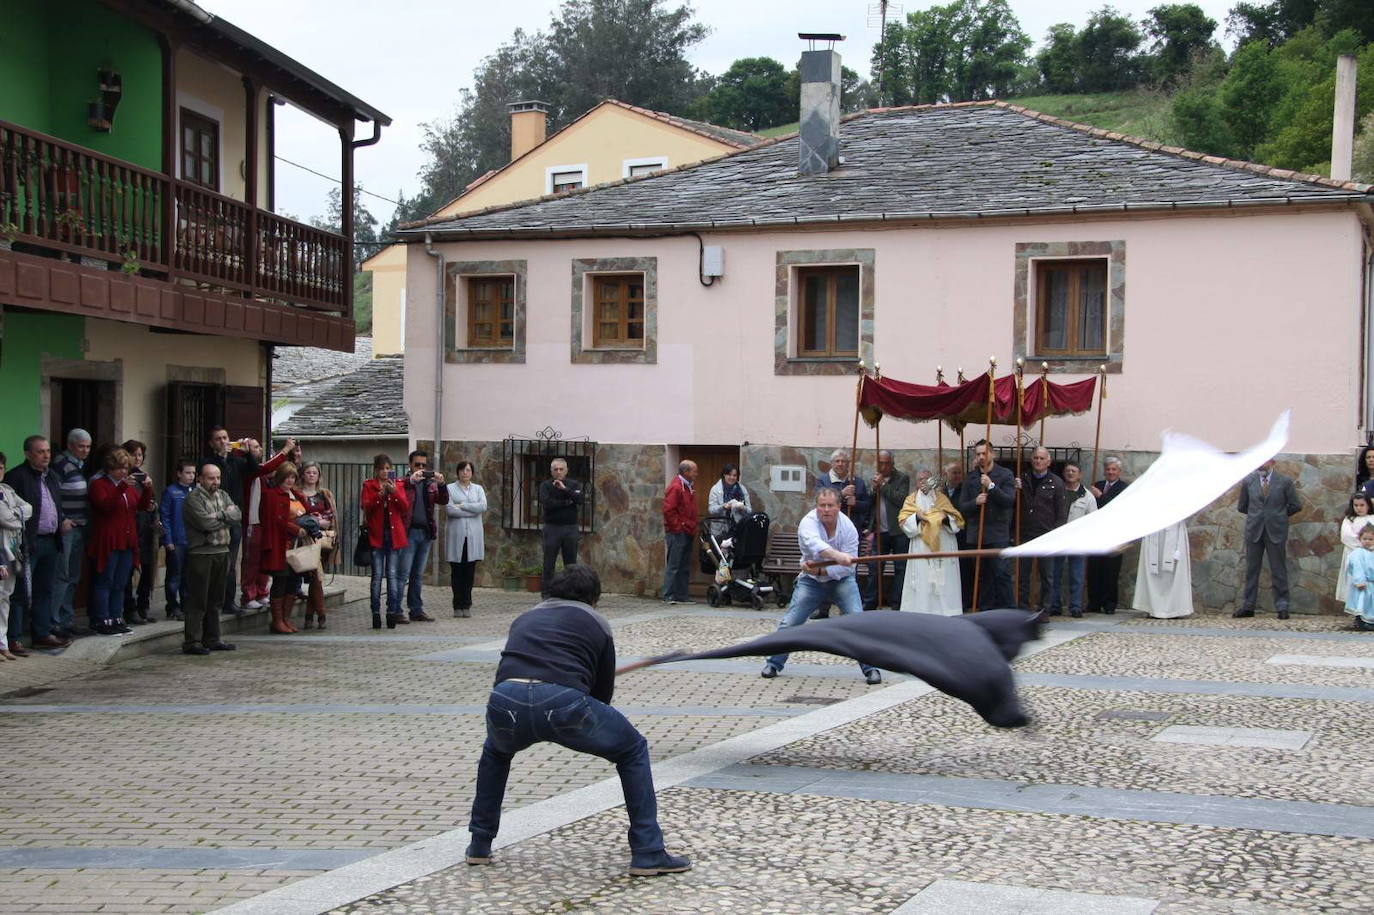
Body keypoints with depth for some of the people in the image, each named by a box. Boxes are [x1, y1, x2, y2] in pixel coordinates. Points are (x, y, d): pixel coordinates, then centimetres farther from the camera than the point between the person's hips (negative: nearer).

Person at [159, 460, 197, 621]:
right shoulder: (171, 492, -6)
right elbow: (164, 516, -8)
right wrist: (168, 540, -13)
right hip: (176, 542, -5)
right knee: (174, 576, 1)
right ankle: (173, 608, 7)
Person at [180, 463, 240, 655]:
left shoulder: (223, 495, 16)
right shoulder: (193, 498, -7)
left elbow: (237, 515, 3)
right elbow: (205, 522, -19)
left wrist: (219, 515, -12)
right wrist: (226, 518, -3)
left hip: (222, 552, 7)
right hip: (201, 554, -7)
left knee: (216, 600, 12)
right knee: (198, 601, -7)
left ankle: (212, 639, 19)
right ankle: (192, 641, -5)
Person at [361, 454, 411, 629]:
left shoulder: (397, 485, 12)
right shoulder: (368, 486, 7)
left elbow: (405, 507, -1)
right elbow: (366, 506, -8)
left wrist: (394, 492, -17)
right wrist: (380, 494, -22)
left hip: (394, 534, 2)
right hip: (376, 535, -2)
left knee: (393, 575, -2)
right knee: (377, 576, -3)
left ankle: (392, 611, -2)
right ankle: (376, 613, 0)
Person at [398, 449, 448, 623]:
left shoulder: (430, 484, 14)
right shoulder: (404, 482, -1)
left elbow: (443, 500, 2)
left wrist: (441, 484, -15)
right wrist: (411, 480, -34)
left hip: (426, 532, 6)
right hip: (409, 532, -6)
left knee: (418, 575, 11)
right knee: (403, 574, -7)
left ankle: (416, 610, 15)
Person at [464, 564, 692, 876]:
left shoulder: (524, 619, 35)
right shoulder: (596, 622, 26)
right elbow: (604, 690, 29)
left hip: (504, 701, 4)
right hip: (563, 701, -3)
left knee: (496, 752, 40)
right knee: (633, 751, 21)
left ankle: (480, 845, 37)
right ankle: (648, 854, 16)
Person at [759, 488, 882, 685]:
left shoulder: (849, 528, -18)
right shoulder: (808, 522, -22)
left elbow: (847, 567, -19)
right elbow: (814, 544, -46)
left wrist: (820, 570, -32)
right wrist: (837, 556, -62)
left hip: (841, 580, 0)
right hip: (811, 580, 0)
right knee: (789, 623, -3)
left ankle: (870, 668, -4)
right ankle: (773, 663, 15)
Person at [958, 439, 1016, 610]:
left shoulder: (1005, 475, 2)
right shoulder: (970, 478, 12)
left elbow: (1009, 500, -9)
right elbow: (962, 507, 8)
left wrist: (991, 486, -18)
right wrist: (975, 502, -12)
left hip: (998, 533, -4)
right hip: (975, 534, 4)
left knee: (1001, 573, -11)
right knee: (982, 575, 8)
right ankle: (985, 610, 13)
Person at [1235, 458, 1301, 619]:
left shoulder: (1285, 482, 0)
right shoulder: (1248, 482, 6)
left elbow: (1296, 506, 4)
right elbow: (1241, 506, 14)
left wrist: (1279, 515, 6)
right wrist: (1256, 515, 10)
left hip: (1276, 531, -2)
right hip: (1254, 531, 2)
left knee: (1278, 570, 1)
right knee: (1251, 570, 6)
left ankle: (1282, 607, 6)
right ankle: (1247, 606, 11)